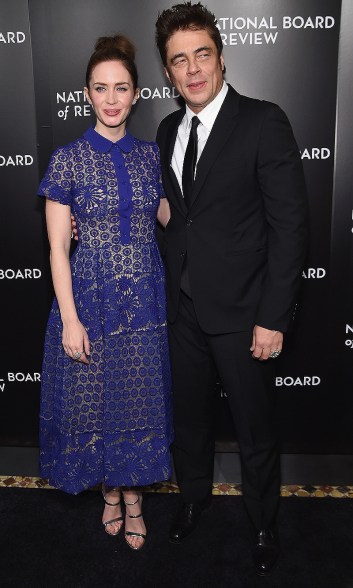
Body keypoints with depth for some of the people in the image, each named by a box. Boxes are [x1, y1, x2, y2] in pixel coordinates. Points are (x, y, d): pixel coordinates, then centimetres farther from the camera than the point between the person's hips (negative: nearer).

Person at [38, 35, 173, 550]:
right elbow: (57, 246, -7)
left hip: (145, 299, 3)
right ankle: (110, 490, 36)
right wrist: (70, 318, -11)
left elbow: (172, 219, 14)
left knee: (141, 397, 11)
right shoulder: (68, 159, -5)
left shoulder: (150, 155, 4)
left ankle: (134, 494, 33)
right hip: (91, 296, -2)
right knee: (95, 397, 10)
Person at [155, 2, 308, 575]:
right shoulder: (168, 130, 7)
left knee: (256, 428, 12)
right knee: (189, 414, 21)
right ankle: (194, 495, 47)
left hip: (241, 311, -5)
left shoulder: (264, 122, -11)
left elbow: (290, 223, -14)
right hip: (184, 307, 5)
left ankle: (263, 522, 38)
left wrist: (273, 317, -16)